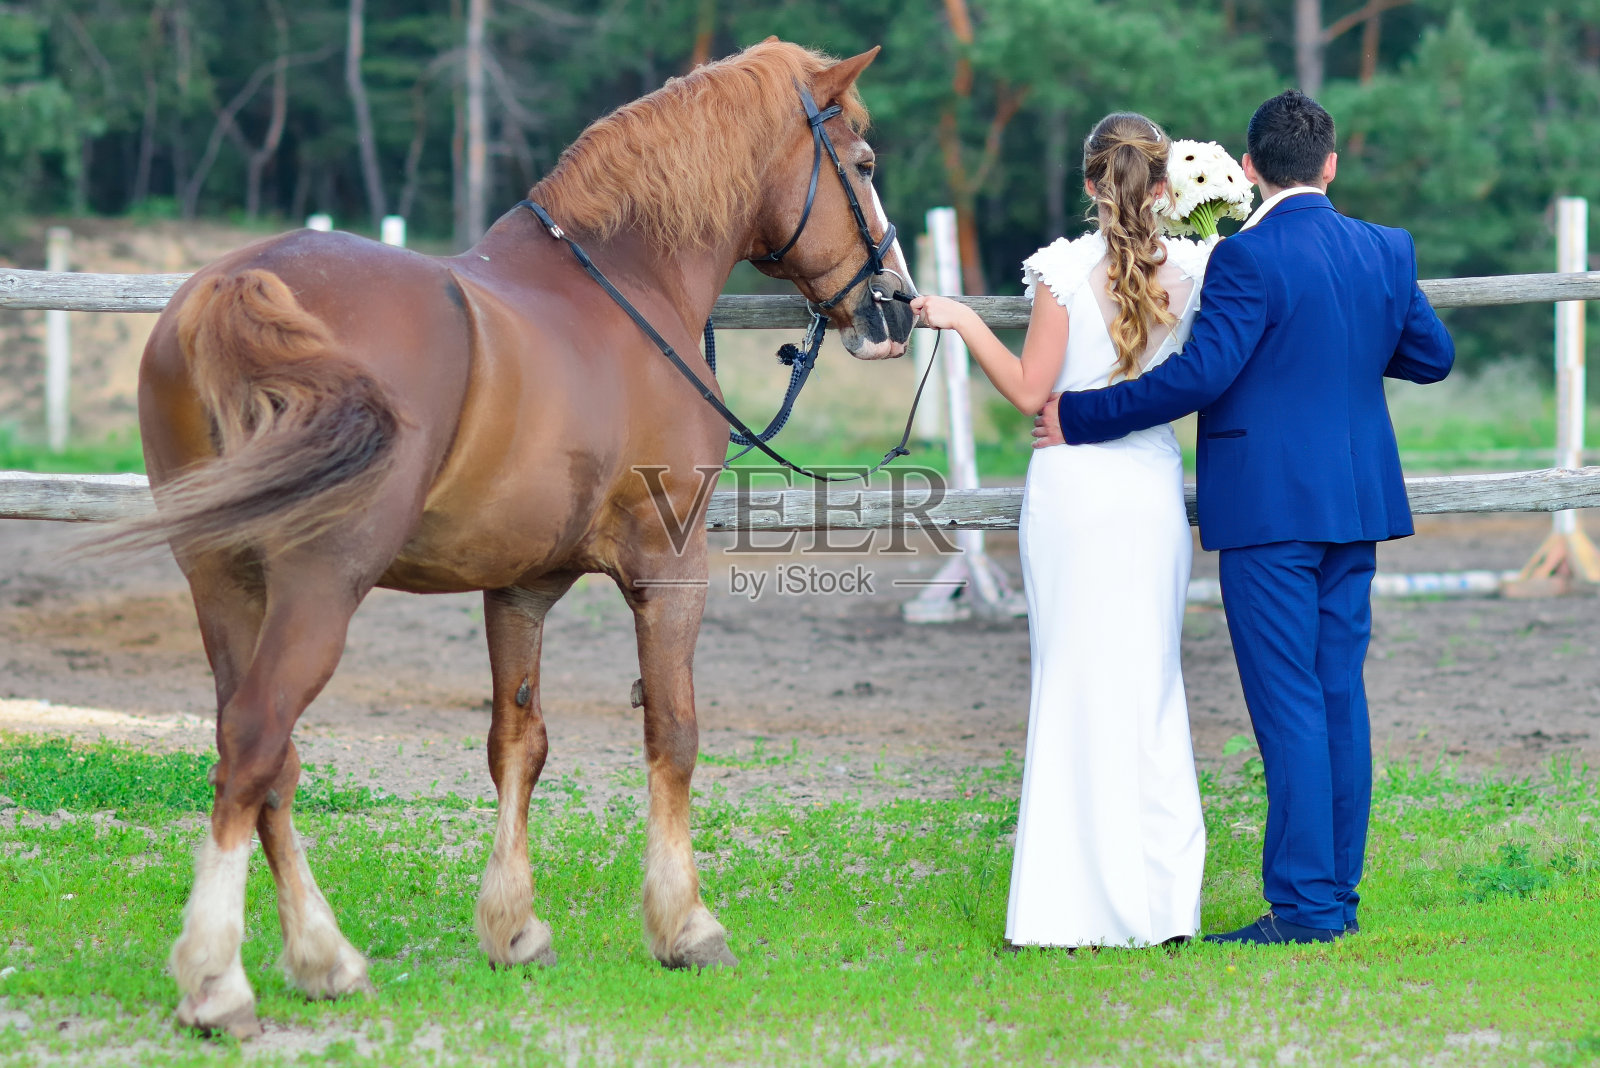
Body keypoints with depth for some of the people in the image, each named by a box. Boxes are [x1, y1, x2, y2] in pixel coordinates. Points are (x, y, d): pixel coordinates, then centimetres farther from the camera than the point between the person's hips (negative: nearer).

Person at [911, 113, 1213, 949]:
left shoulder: (1065, 270, -9)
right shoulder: (1192, 271, 0)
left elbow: (1030, 391, -7)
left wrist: (963, 321, 4)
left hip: (1073, 485, -3)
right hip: (1153, 483, 3)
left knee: (1076, 684, 2)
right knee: (1151, 684, 11)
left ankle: (1078, 905, 2)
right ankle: (1161, 899, 11)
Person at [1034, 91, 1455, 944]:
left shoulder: (1250, 258, -14)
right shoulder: (1386, 251, 7)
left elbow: (1200, 372, -20)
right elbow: (1432, 356, 17)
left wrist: (1078, 419, -11)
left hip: (1270, 507, -7)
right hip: (1359, 501, 7)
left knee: (1290, 705, -5)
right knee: (1341, 697, 11)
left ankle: (1304, 904, -5)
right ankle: (1338, 895, 15)